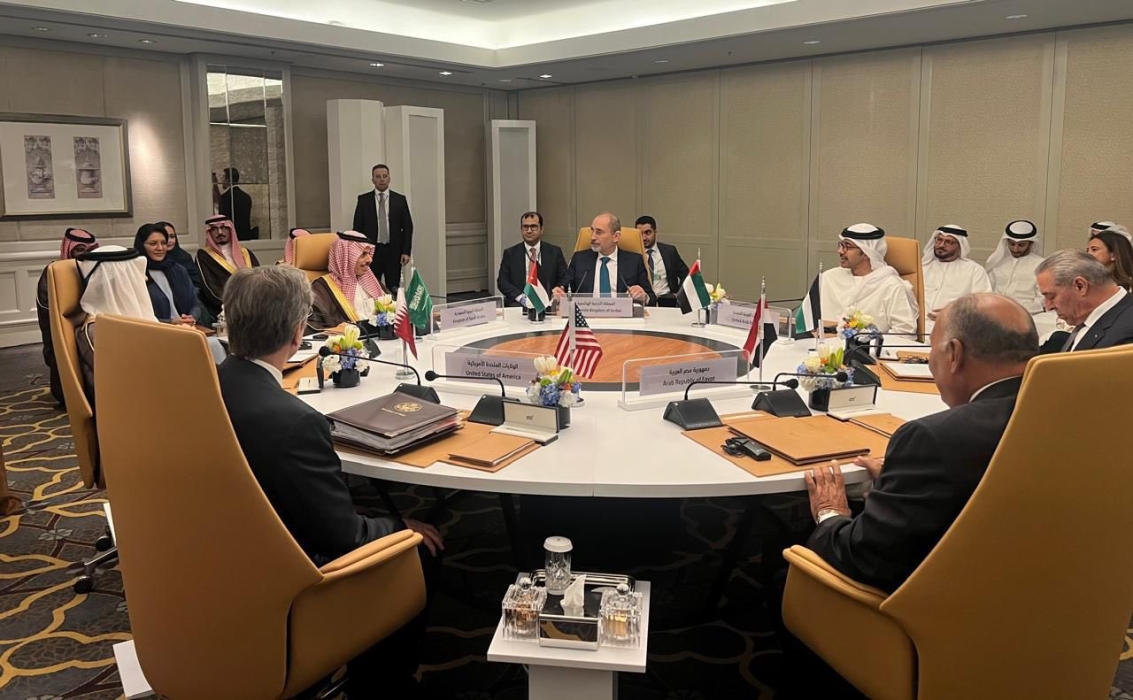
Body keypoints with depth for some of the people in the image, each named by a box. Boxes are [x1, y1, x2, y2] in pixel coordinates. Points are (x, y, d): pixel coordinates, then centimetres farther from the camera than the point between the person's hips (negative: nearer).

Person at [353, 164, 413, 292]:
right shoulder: (363, 200, 5)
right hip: (371, 251, 0)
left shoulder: (400, 200, 6)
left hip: (393, 251, 1)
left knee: (393, 290, 2)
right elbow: (357, 227, 5)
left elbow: (407, 227, 5)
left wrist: (406, 252, -3)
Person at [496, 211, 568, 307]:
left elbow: (564, 279, 11)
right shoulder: (510, 253, 10)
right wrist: (521, 297, -12)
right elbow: (502, 281, 5)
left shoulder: (555, 252, 11)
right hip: (518, 304, 0)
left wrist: (558, 289, -13)